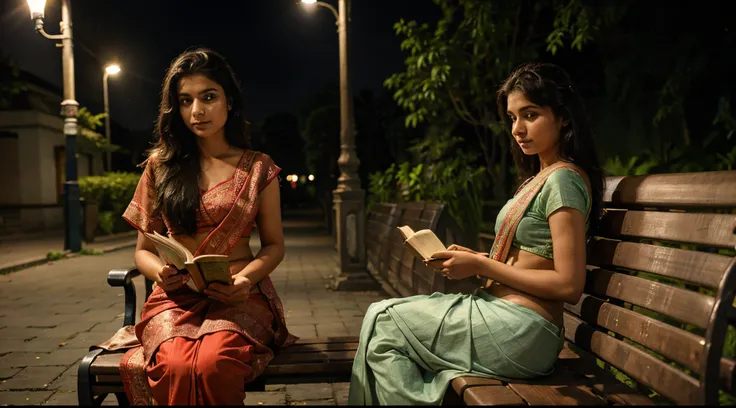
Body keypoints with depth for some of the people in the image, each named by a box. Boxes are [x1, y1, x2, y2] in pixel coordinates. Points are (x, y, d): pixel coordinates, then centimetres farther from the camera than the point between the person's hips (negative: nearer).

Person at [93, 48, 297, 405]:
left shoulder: (258, 168, 7)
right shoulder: (160, 165, 10)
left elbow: (274, 245, 9)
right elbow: (143, 249, 13)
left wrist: (246, 278, -12)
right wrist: (159, 271, -11)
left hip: (238, 297, 0)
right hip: (176, 297, 1)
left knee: (214, 365, -34)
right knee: (176, 367, -34)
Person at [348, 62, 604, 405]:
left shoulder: (564, 178, -12)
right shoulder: (541, 177, 16)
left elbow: (569, 285, -19)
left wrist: (482, 266, -15)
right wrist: (474, 259, 2)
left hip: (521, 332, -9)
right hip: (500, 312, 9)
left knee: (382, 322, -4)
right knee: (385, 314, 7)